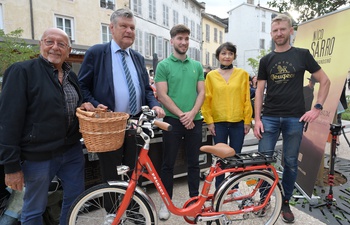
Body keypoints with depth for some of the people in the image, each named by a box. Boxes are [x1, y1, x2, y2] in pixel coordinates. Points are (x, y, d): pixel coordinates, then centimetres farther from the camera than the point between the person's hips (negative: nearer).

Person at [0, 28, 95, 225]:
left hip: (73, 151, 6)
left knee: (75, 201, 17)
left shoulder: (71, 75, 9)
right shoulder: (22, 71, -10)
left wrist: (84, 106, -2)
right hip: (38, 155, -5)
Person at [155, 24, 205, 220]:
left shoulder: (197, 66, 10)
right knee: (168, 164, 6)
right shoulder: (164, 65, -1)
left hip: (195, 120, 4)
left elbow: (201, 92, 5)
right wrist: (181, 115, -14)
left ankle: (195, 199, 28)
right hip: (173, 120, -3)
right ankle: (167, 202, 21)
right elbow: (162, 95, -8)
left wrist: (192, 113, -11)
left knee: (194, 162, 12)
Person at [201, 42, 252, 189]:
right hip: (218, 122, 0)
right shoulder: (211, 75, 2)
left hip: (238, 122, 1)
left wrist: (247, 120, 0)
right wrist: (209, 121, -4)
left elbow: (246, 99, 3)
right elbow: (207, 99, 1)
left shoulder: (242, 74, 3)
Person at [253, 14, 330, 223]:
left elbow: (325, 81, 7)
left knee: (291, 162, 8)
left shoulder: (302, 55, 4)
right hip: (270, 118, 1)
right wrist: (257, 119, -2)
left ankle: (285, 202, 26)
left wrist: (317, 107, -4)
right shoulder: (266, 60, 7)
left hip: (295, 118, -1)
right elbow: (260, 90, 5)